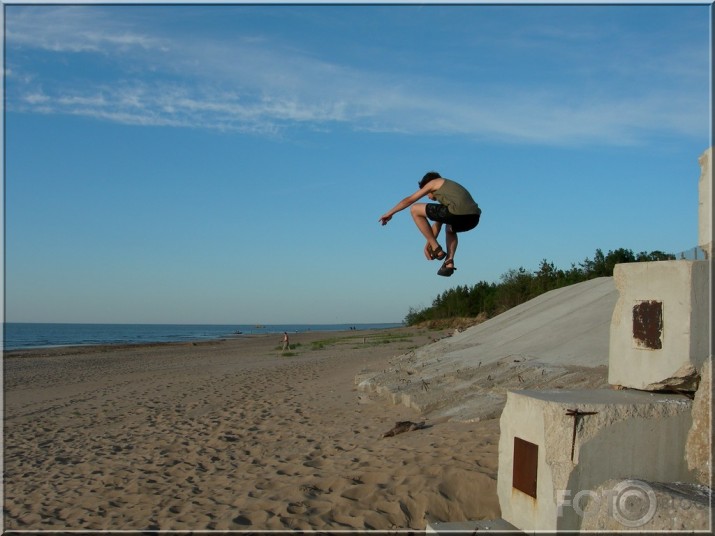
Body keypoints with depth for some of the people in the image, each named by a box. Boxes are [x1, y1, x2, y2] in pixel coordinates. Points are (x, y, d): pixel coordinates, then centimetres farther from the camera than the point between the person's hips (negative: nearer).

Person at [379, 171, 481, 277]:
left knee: (415, 210, 9)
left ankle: (436, 248, 8)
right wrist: (429, 244, 43)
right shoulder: (447, 191, 39)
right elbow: (438, 223, 41)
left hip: (458, 213, -8)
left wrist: (389, 213, 36)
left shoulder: (433, 182, 21)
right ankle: (449, 261, 18)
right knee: (450, 229, 42)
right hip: (474, 218, 8)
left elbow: (409, 200, 26)